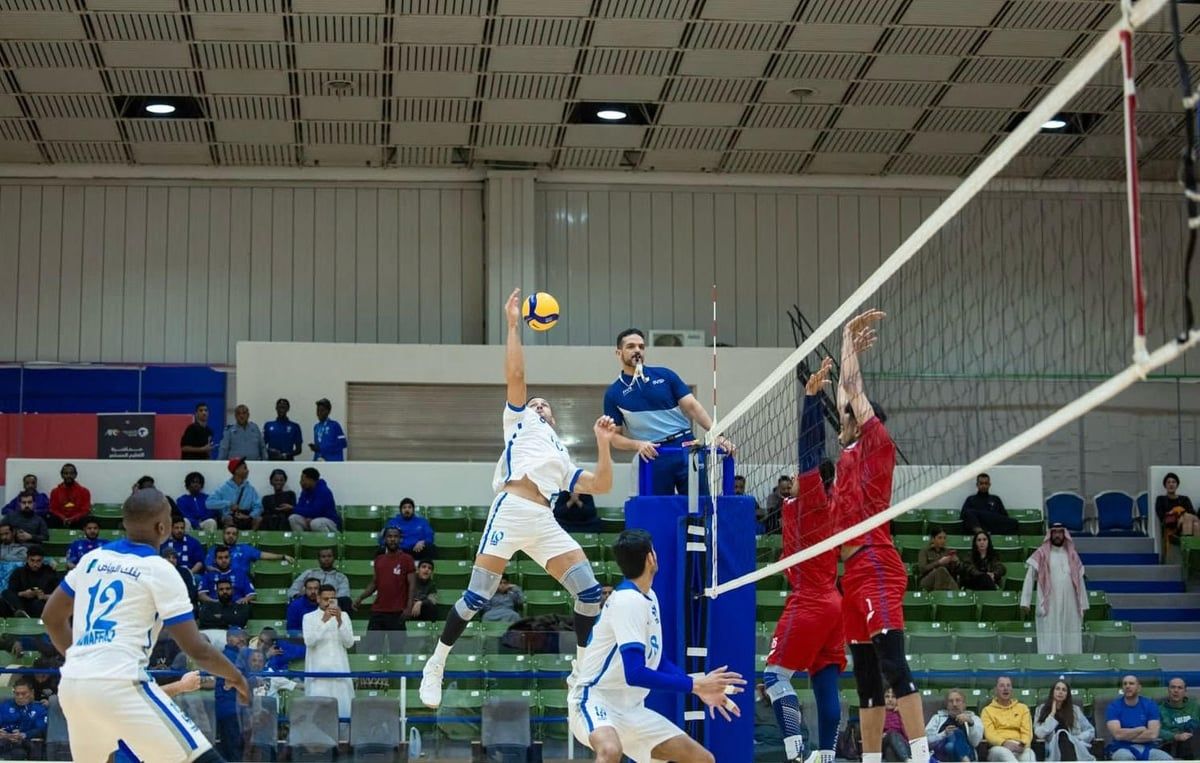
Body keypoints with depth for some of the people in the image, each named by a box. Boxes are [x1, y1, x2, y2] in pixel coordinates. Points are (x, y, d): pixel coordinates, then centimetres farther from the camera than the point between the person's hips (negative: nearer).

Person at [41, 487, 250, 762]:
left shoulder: (94, 559, 15)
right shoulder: (160, 570, -3)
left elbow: (52, 618, 26)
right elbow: (196, 649, -4)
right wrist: (234, 676, 13)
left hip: (70, 685, 7)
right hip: (119, 686, -7)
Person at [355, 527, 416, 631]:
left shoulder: (406, 559, -2)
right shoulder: (379, 560, 13)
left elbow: (412, 585, -6)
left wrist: (409, 607, -16)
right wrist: (360, 598, 8)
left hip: (397, 613, -5)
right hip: (377, 611, 5)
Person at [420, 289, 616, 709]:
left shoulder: (562, 456, 33)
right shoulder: (520, 420, 23)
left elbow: (601, 484, 24)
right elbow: (515, 375, 9)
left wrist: (603, 442, 17)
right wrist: (513, 325, 8)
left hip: (545, 522, 5)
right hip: (512, 509, -5)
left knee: (589, 592, -7)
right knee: (478, 596, -9)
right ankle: (435, 666, 5)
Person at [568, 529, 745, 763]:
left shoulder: (648, 598, 9)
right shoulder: (628, 600, -19)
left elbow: (656, 660, 18)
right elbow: (635, 674, -27)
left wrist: (701, 687, 5)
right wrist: (694, 685, -25)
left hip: (631, 710, 9)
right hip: (594, 700, -9)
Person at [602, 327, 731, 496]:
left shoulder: (664, 375, 9)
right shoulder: (613, 394, 7)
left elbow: (692, 406, 3)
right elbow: (615, 437, 7)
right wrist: (637, 444, -14)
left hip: (686, 448, 1)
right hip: (653, 457, -1)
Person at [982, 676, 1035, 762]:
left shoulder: (1022, 708, 22)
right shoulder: (988, 710, 15)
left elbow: (1027, 731, 10)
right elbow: (989, 733, -1)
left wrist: (1023, 744, -15)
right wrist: (1004, 743, -23)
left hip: (1018, 748, 2)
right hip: (998, 748, -2)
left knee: (1029, 753, -37)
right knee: (1004, 753, -41)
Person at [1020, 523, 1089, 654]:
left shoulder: (1072, 555, 13)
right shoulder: (1041, 555, 2)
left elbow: (1080, 580, 15)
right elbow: (1029, 578, 0)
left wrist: (1083, 604, 11)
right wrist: (1025, 602, -8)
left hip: (1070, 606, 3)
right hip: (1049, 606, -3)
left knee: (1071, 644, 1)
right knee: (1050, 644, -7)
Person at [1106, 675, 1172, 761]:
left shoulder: (1150, 704, 5)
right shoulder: (1114, 706, 0)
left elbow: (1153, 734, -8)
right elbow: (1117, 734, -14)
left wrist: (1126, 735, -9)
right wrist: (1142, 729, -6)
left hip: (1147, 748, 2)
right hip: (1122, 748, -2)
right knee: (1125, 757, -38)